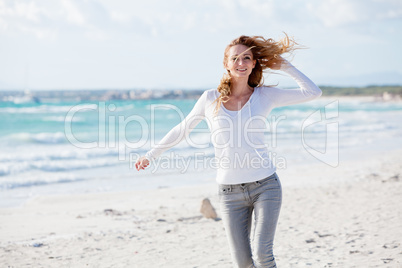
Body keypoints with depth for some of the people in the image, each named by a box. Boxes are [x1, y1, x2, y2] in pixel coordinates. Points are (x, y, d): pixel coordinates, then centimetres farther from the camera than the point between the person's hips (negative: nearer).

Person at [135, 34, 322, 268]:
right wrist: (152, 154, 23)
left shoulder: (265, 96, 3)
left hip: (265, 185, -1)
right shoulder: (210, 99, 3)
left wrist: (284, 65, 4)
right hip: (230, 193, 1)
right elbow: (183, 129, 16)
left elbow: (313, 92, 3)